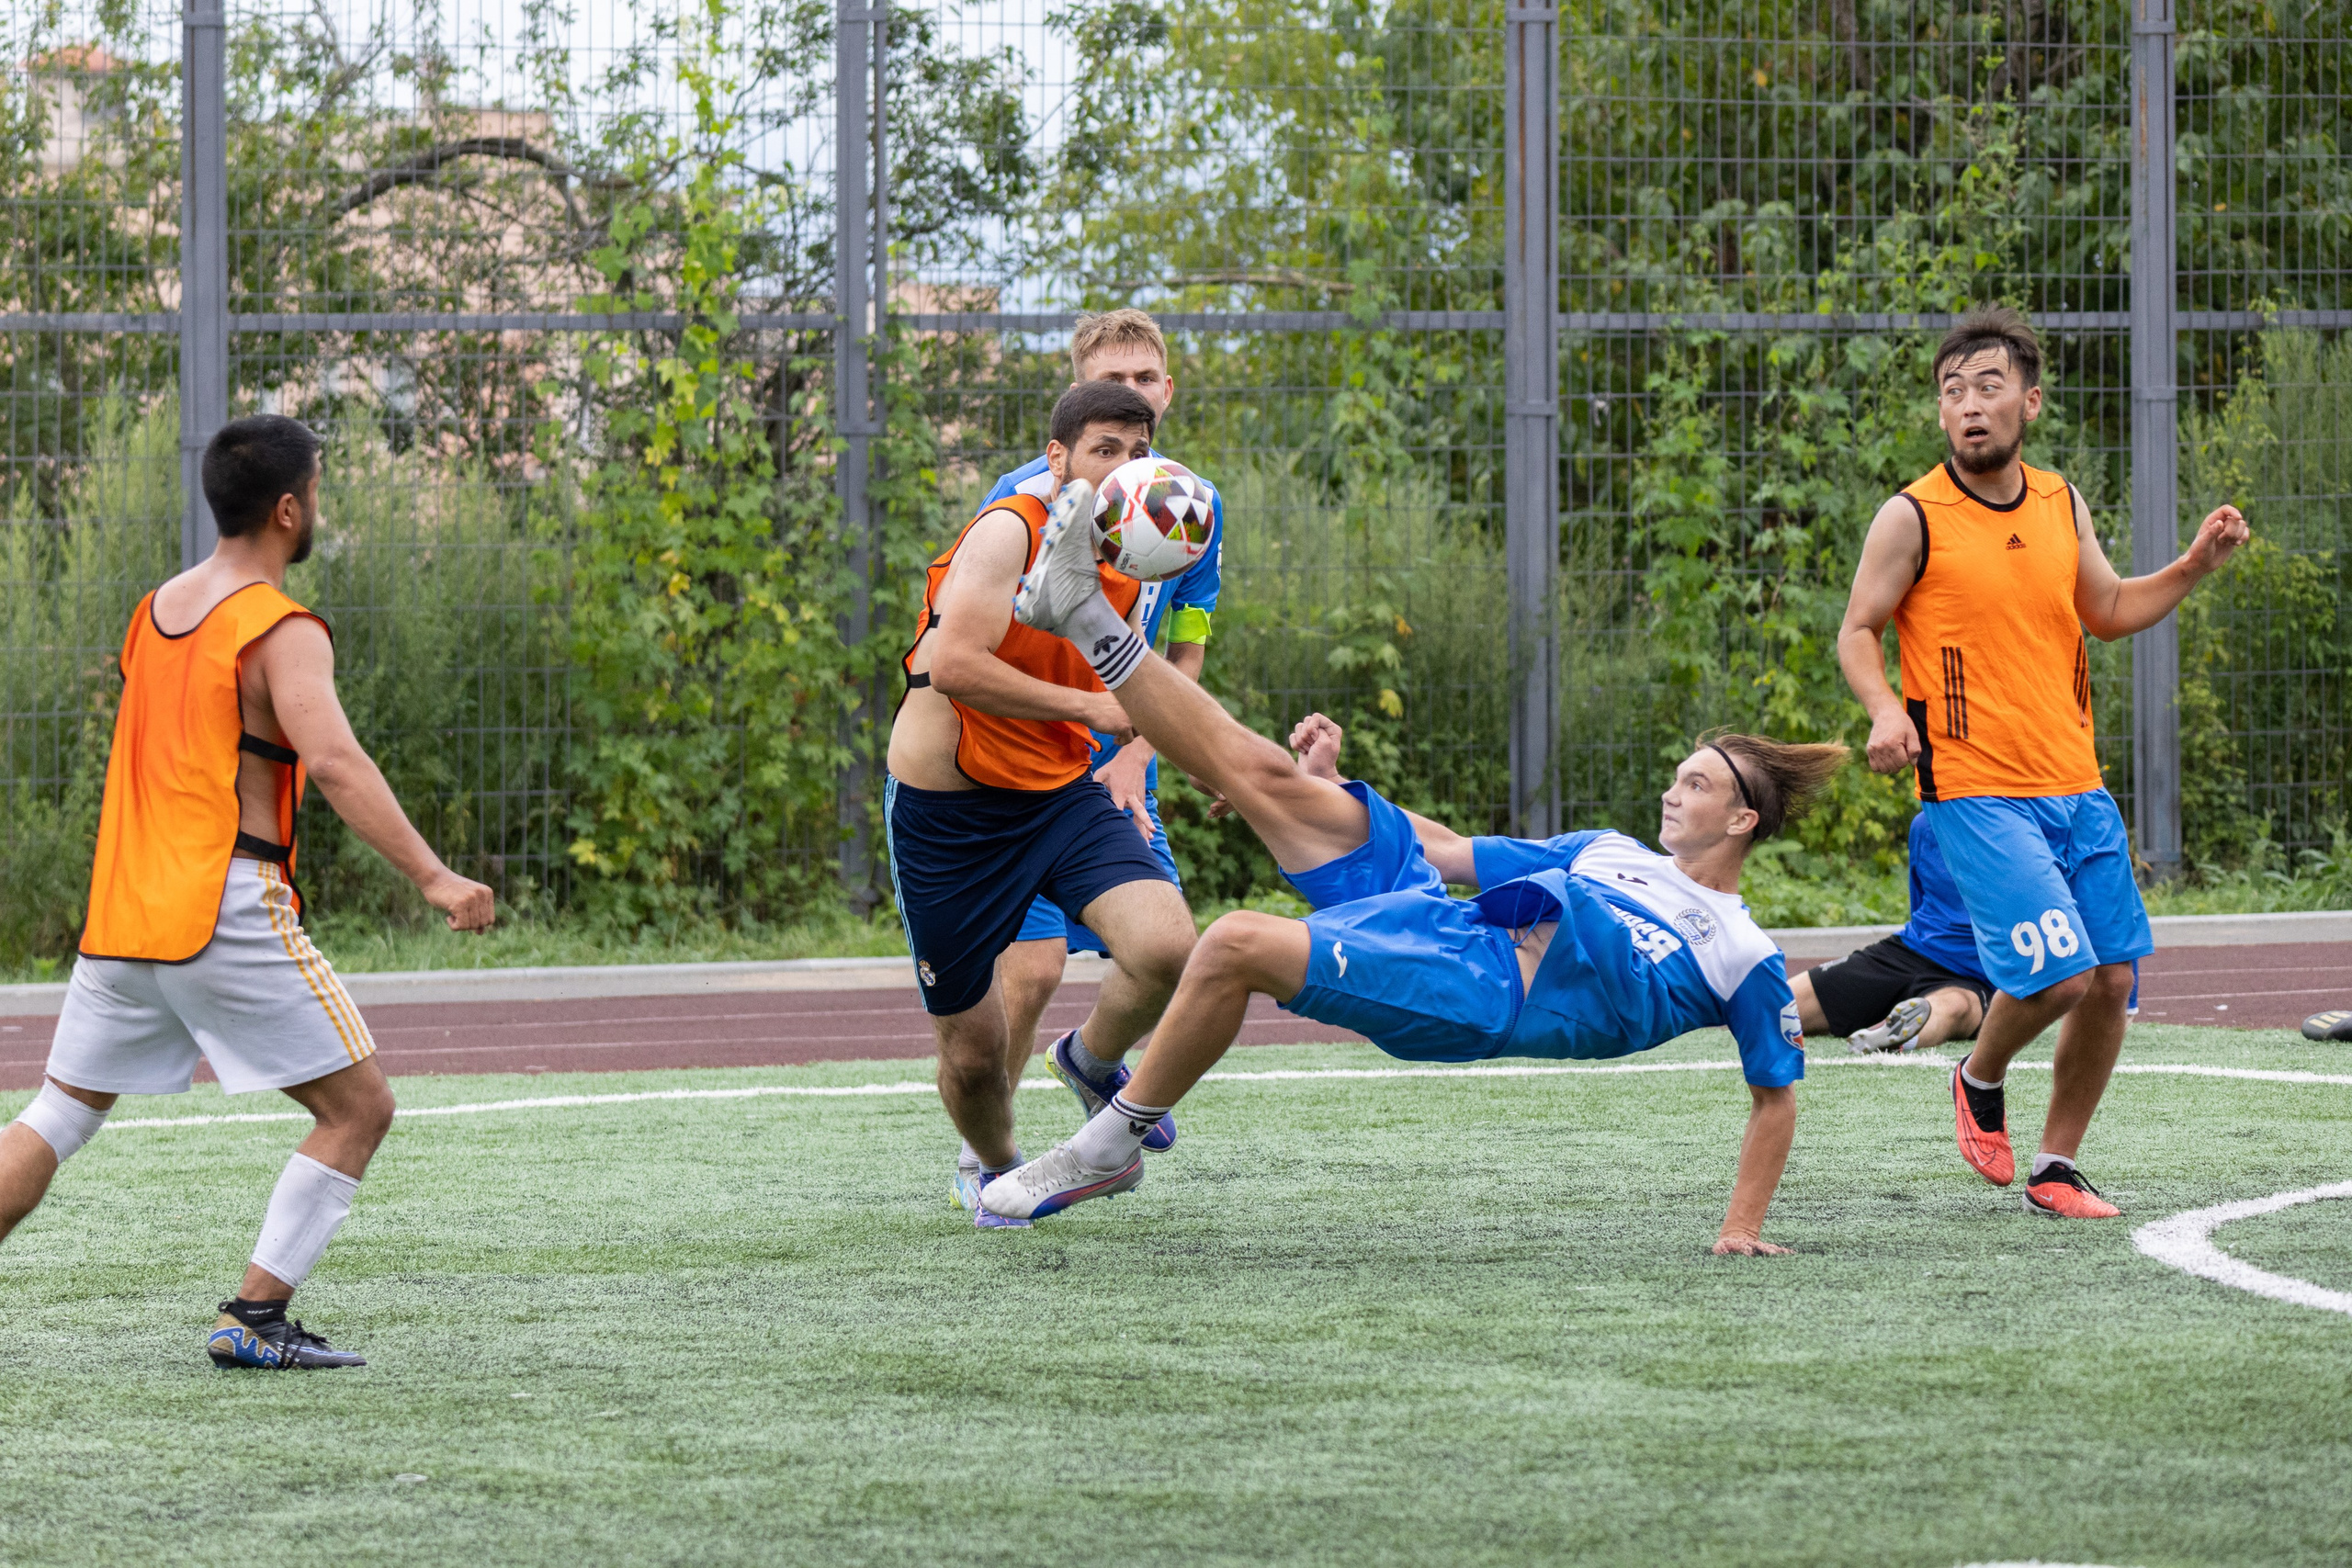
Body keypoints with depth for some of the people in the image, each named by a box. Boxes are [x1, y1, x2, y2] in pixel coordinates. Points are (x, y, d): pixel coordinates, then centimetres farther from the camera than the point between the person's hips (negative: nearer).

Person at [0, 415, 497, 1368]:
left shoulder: (155, 610, 15)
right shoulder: (281, 633, -9)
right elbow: (334, 763, -23)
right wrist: (432, 876, -27)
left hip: (121, 913, 8)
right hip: (227, 908, -8)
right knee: (358, 1108, 1)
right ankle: (256, 1318, -6)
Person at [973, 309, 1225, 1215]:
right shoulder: (1026, 498, -13)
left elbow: (1186, 654, 9)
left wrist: (1135, 758, -4)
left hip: (1118, 774, 5)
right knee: (1034, 964, -16)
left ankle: (1089, 1058, 32)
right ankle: (980, 1153, 6)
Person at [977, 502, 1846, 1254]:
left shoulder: (1745, 960, 10)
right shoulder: (1606, 851, 27)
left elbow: (1776, 1096, 11)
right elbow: (1449, 851, 29)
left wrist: (1743, 1229, -1)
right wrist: (1328, 792, 21)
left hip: (1475, 1000, -6)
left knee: (1240, 942, -27)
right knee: (1267, 776, -4)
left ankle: (1112, 1146, -17)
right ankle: (1085, 615, 0)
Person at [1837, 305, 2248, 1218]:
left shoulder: (2062, 506, 9)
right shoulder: (1913, 518, -7)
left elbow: (2108, 611, 23)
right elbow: (1859, 631, 0)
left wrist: (2194, 567, 8)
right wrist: (1885, 709, -19)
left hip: (2075, 787, 6)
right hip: (1976, 792, -6)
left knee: (2112, 979, 2)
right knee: (2057, 972, -18)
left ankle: (2056, 1169, 18)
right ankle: (1980, 1082, 14)